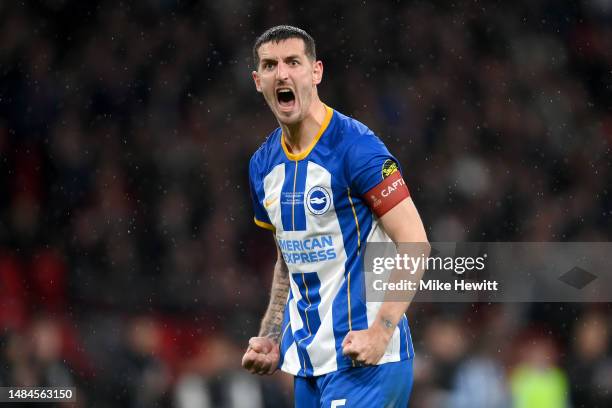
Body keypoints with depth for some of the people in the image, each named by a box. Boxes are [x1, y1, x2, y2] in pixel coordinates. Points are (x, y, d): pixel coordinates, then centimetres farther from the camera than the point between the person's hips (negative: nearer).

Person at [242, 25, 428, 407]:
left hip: (363, 356, -7)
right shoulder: (263, 164, 10)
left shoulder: (355, 146, -12)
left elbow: (415, 244, -14)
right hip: (307, 361, 7)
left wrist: (380, 333, -22)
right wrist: (270, 338, 11)